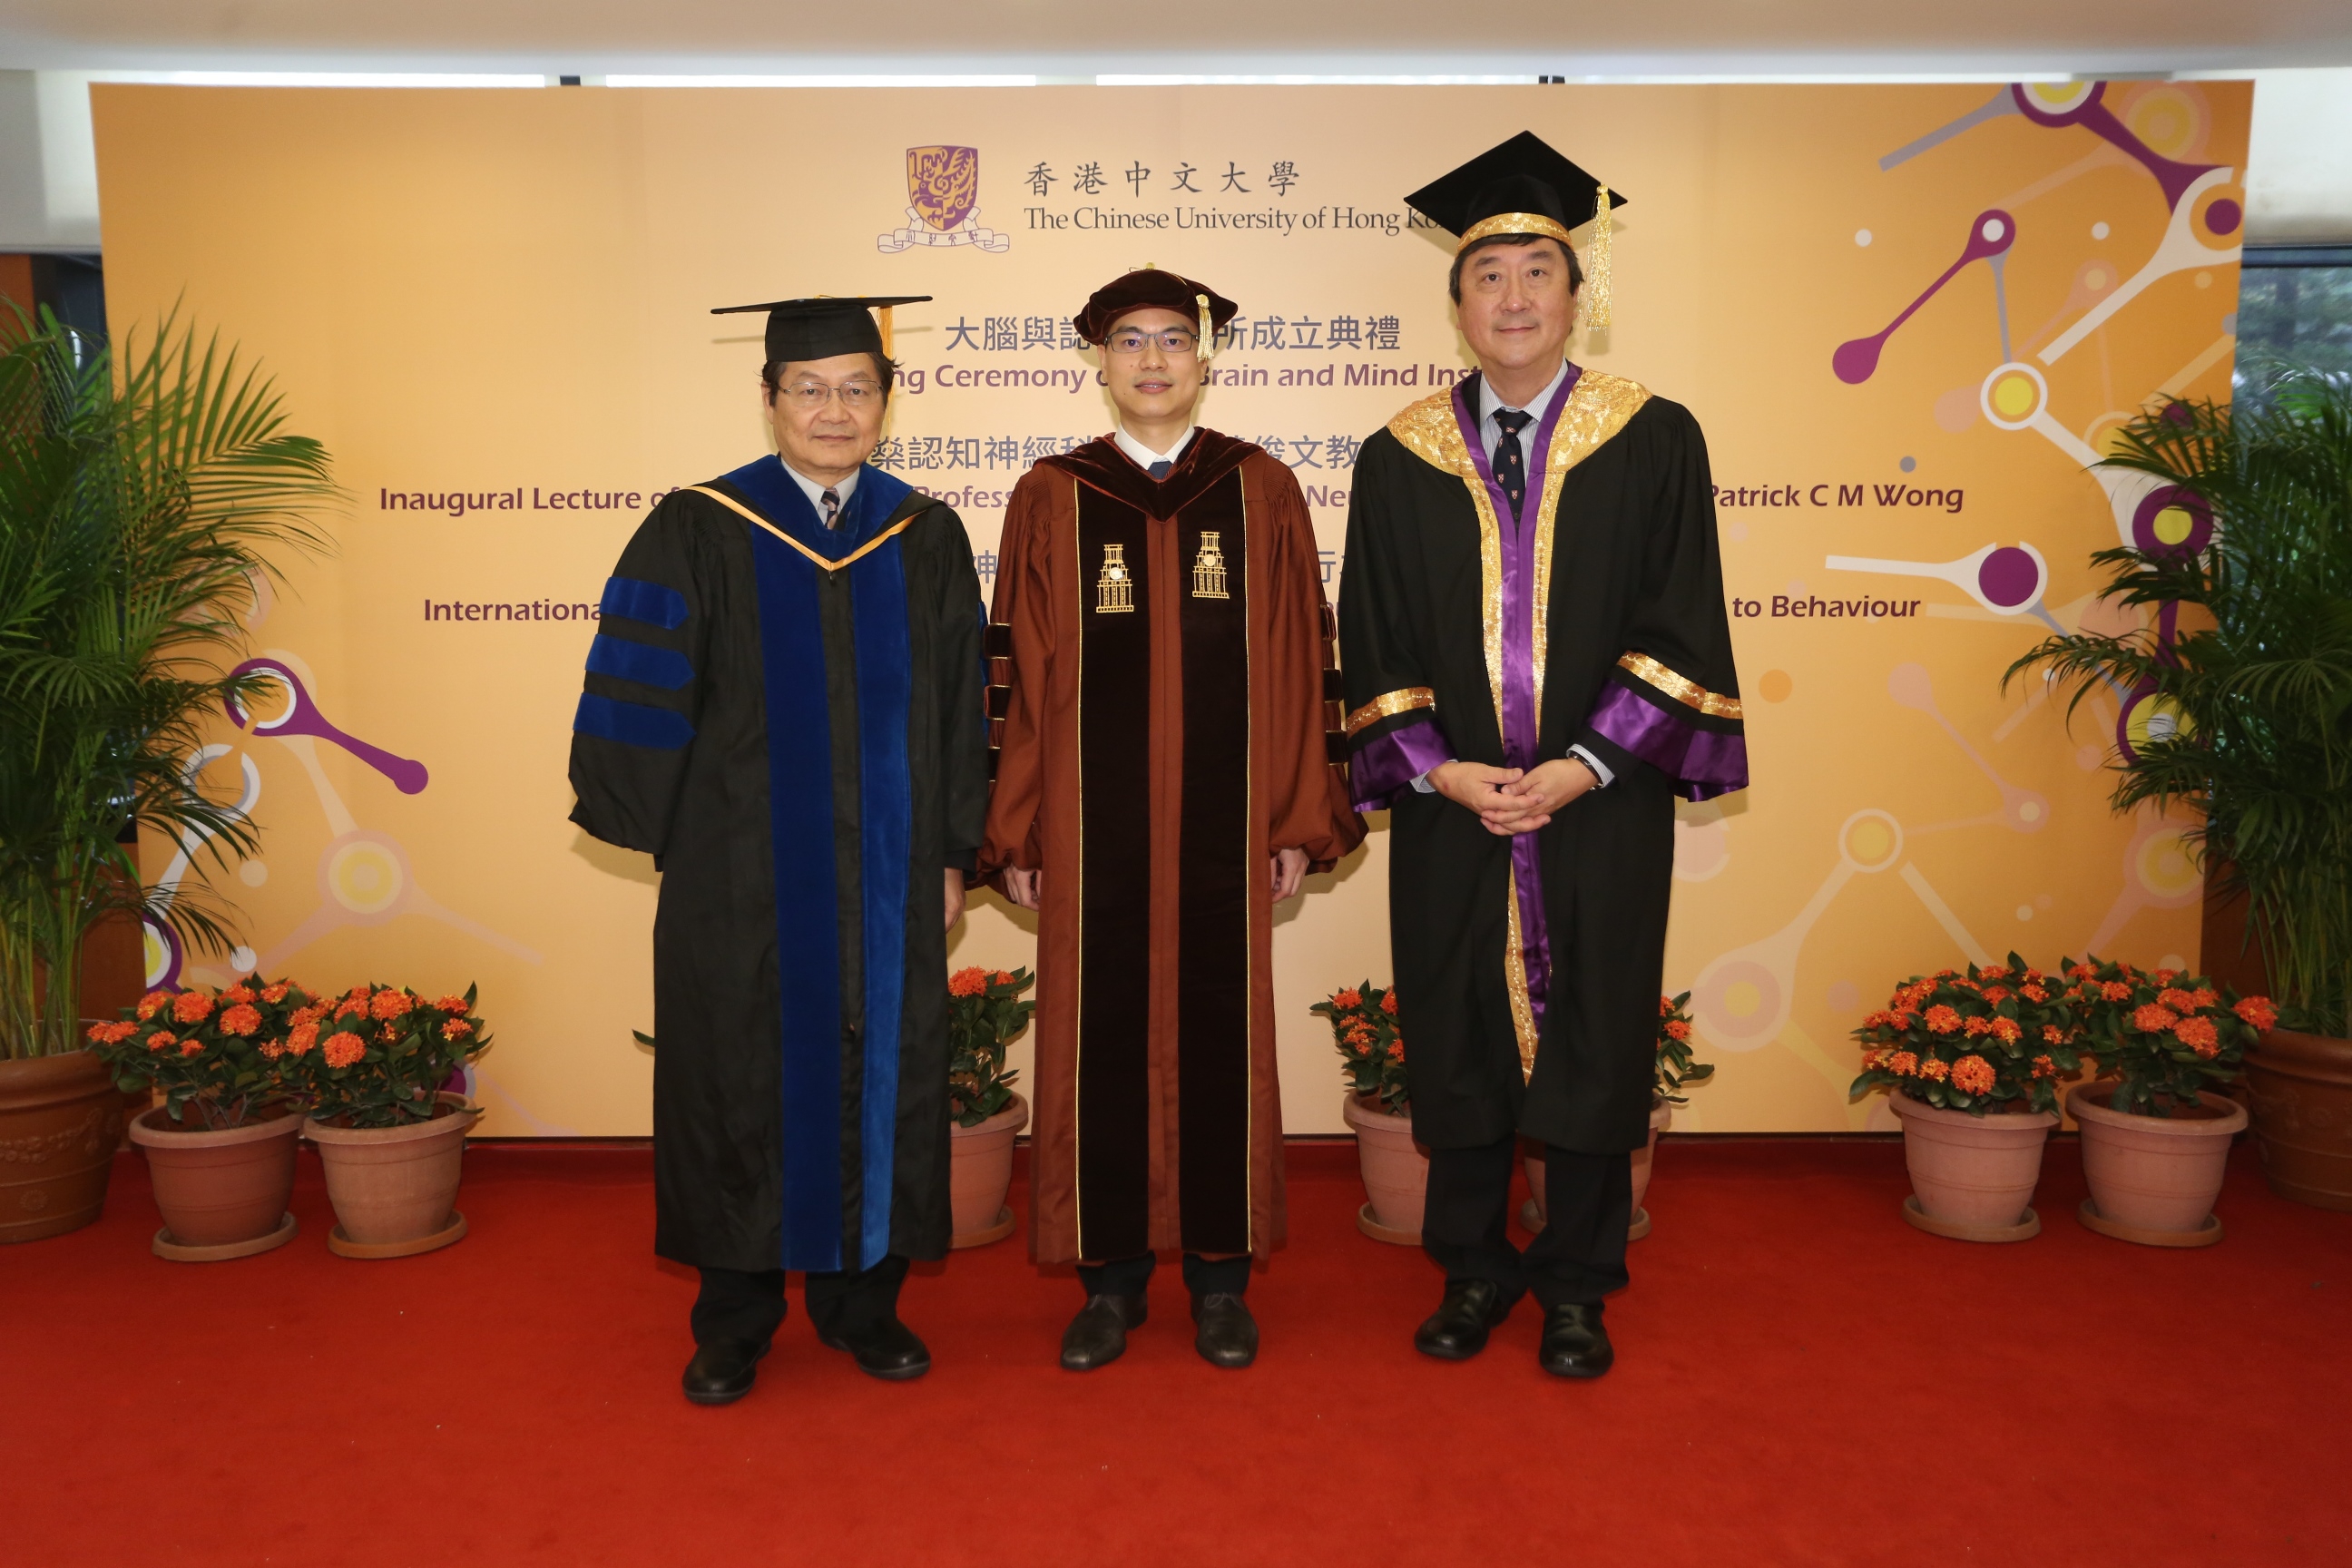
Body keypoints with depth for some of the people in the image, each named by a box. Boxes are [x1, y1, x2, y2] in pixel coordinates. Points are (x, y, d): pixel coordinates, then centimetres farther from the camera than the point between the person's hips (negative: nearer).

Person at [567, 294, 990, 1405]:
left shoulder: (926, 540, 6)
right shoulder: (701, 533, -2)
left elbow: (958, 708, 7)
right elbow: (644, 697, -2)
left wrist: (954, 852, 4)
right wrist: (668, 838, -5)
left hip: (887, 876, 2)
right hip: (743, 876, -2)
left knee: (880, 1077, 8)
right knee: (744, 1083, 7)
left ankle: (863, 1301, 26)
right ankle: (734, 1323, 24)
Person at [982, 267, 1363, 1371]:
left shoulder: (1260, 492, 5)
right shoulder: (1050, 499, 5)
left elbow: (1299, 662, 3)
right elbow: (1021, 675, 4)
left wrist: (1300, 816, -1)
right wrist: (1017, 830, 0)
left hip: (1222, 816, 0)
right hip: (1093, 817, 0)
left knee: (1221, 1029, 7)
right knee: (1101, 1034, 6)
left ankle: (1220, 1273, 22)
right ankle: (1112, 1274, 21)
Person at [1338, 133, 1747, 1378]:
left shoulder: (1652, 441, 1)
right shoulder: (1398, 460, 4)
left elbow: (1680, 629, -3)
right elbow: (1376, 646, 4)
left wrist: (1583, 767, -13)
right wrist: (1439, 770, -10)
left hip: (1600, 807, -1)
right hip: (1451, 811, 1)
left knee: (1591, 1038, 7)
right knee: (1459, 1038, 9)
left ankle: (1575, 1285, 25)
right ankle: (1474, 1268, 28)